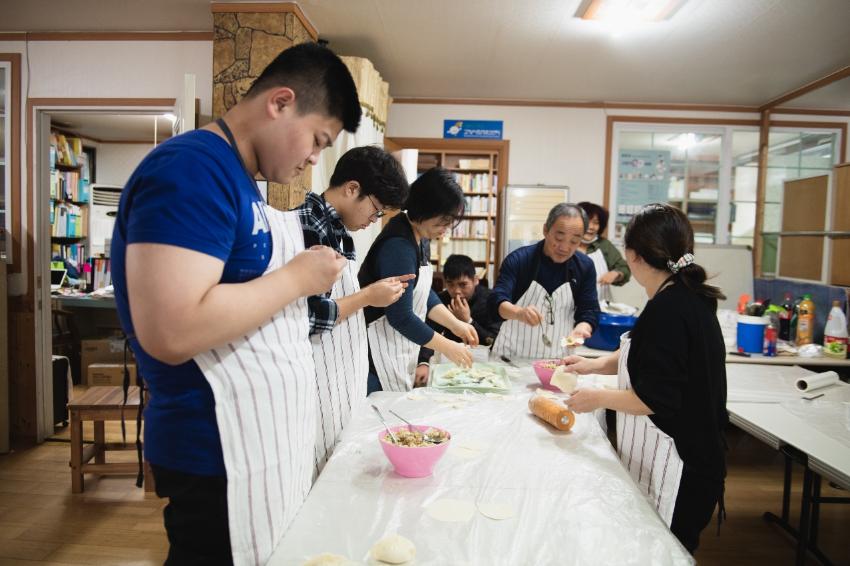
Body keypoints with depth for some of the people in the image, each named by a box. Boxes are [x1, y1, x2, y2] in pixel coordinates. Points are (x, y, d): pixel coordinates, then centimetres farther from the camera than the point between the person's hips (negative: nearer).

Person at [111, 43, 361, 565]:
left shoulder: (235, 178, 12)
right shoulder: (192, 170, -20)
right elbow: (172, 332, -30)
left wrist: (309, 269, 6)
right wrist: (298, 277, -19)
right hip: (221, 456, -9)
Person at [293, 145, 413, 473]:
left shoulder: (340, 230, 11)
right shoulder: (306, 227, -17)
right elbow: (306, 318, -25)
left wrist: (376, 292, 6)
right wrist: (368, 297, -14)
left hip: (348, 378, 9)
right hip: (322, 385, -9)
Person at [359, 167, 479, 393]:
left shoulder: (420, 238, 6)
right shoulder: (398, 246, -23)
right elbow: (400, 316, -21)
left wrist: (455, 324, 5)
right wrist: (447, 347, -13)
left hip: (401, 351, 10)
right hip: (377, 353, -9)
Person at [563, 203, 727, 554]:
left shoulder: (668, 310, -24)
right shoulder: (687, 297, 6)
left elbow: (656, 400, -23)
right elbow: (647, 357, 20)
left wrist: (598, 399, -11)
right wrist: (596, 365, 10)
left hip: (674, 468, -9)